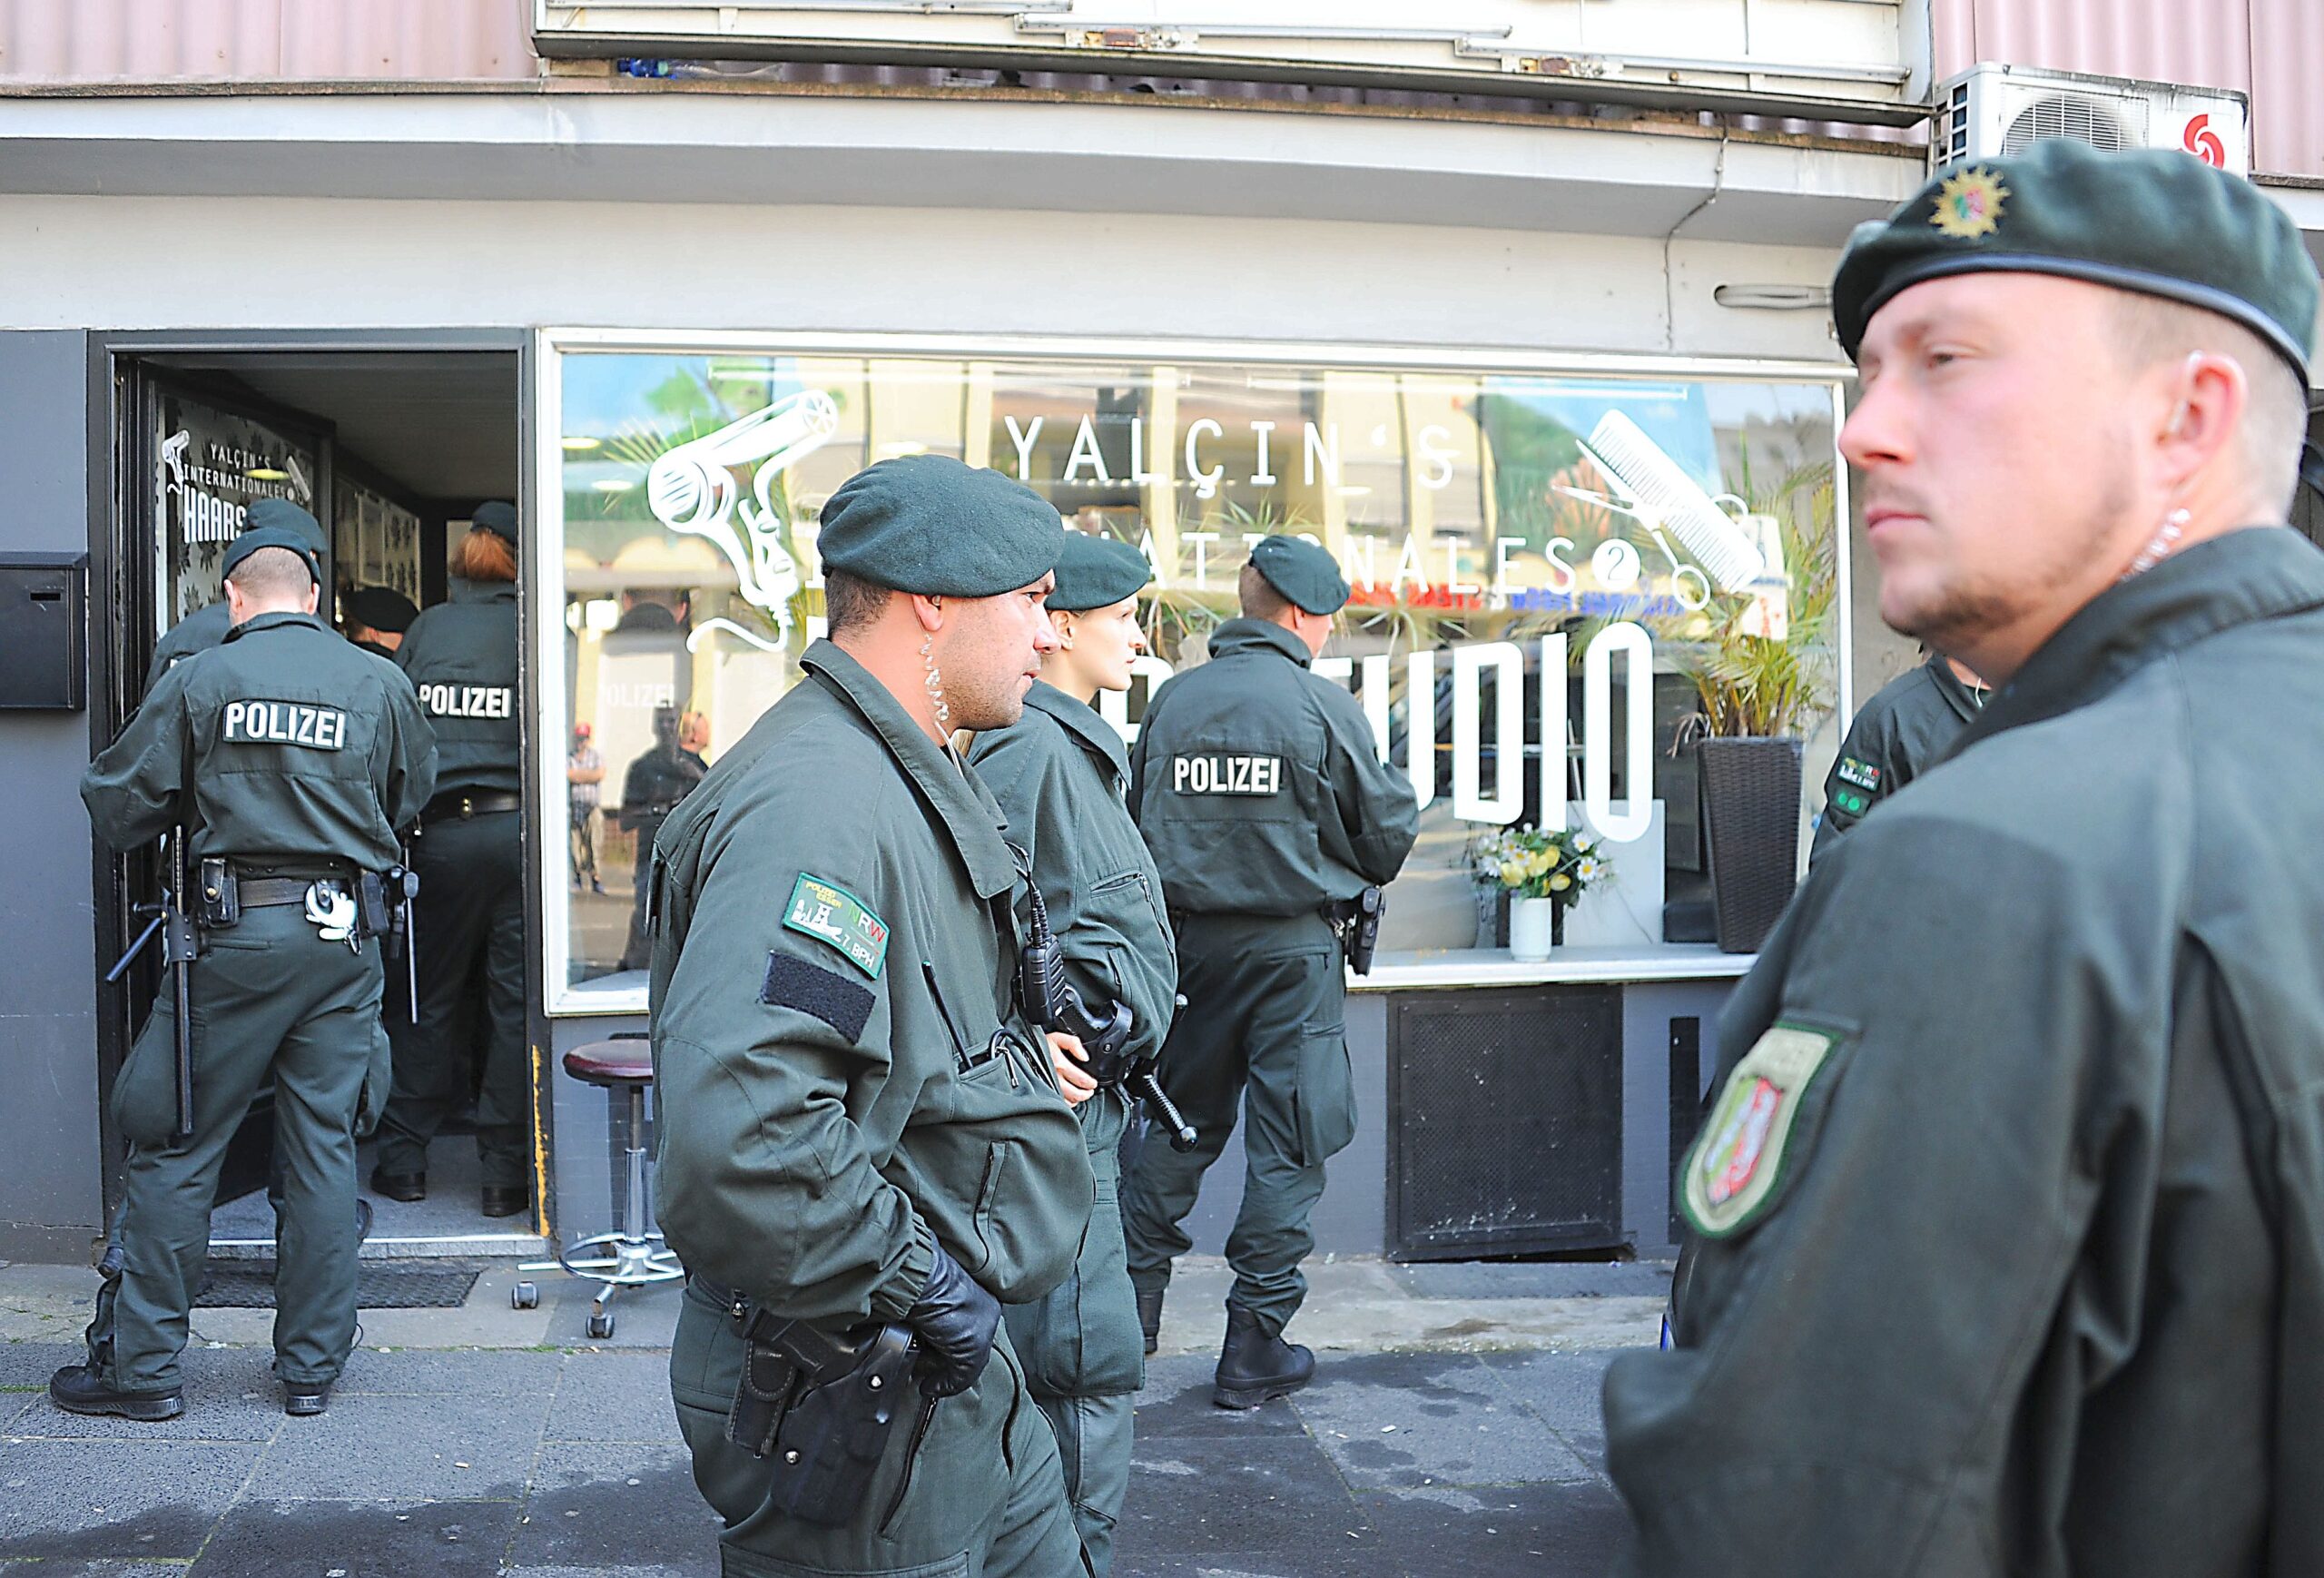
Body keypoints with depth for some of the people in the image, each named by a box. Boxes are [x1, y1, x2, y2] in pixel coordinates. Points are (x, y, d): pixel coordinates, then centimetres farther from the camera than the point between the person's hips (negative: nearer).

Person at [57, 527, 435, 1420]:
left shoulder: (199, 681, -1)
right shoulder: (379, 683, 5)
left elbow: (118, 803, 3)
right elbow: (413, 795, 19)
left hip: (233, 939, -2)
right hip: (342, 941, 2)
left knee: (176, 1148, 7)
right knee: (324, 1153, 7)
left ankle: (142, 1365, 13)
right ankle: (311, 1366, 14)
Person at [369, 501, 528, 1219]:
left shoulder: (425, 629, 8)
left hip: (442, 829, 3)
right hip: (517, 824, -3)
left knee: (431, 994, 14)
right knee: (515, 1001, 2)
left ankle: (403, 1158, 19)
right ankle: (505, 1172, 6)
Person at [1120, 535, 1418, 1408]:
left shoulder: (1172, 699, 2)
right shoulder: (1325, 706, -10)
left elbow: (1137, 820, 9)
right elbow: (1386, 837, -4)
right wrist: (1401, 802, 18)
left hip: (1187, 937, 4)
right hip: (1292, 944, -4)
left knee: (1179, 1124, 19)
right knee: (1287, 1143, 4)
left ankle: (1132, 1304, 22)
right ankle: (1255, 1348, 9)